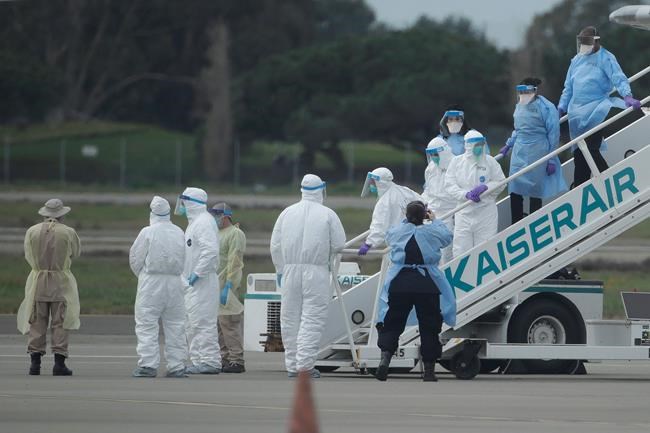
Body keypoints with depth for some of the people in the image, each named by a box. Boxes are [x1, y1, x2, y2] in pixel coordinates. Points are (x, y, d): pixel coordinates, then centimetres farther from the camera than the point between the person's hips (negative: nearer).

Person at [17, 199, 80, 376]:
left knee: (37, 322, 6)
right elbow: (76, 252, 10)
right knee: (59, 323, 2)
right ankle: (59, 363, -4)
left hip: (38, 281, 2)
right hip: (61, 282, -2)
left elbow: (28, 255, 9)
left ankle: (35, 362, 2)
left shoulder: (32, 232, -1)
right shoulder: (68, 232, -6)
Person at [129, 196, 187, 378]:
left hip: (151, 282, -4)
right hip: (175, 284, 4)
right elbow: (183, 259, 8)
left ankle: (148, 365, -7)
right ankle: (177, 366, 9)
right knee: (175, 325, 8)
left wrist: (141, 275, 15)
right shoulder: (179, 233, 4)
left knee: (146, 324, -1)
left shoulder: (147, 233, -9)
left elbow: (135, 259, -3)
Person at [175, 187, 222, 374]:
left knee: (202, 323, -11)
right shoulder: (194, 222, 19)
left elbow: (210, 250, -25)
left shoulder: (204, 222, -14)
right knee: (191, 324, 13)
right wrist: (186, 276, 18)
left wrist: (197, 274, -23)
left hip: (202, 282, -11)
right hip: (192, 283, 11)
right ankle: (198, 361, 16)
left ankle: (210, 361, -10)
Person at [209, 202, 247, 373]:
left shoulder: (235, 234, -8)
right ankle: (224, 359, 13)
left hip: (227, 287, -9)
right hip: (213, 287, 9)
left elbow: (234, 263, -16)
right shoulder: (216, 234, 21)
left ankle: (236, 361, -10)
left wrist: (228, 286, -22)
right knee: (217, 326, 9)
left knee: (229, 323, -11)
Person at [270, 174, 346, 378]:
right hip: (316, 272, -3)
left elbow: (275, 245, 7)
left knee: (290, 319, 9)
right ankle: (304, 363, -12)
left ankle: (292, 365, 12)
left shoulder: (287, 212, 6)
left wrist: (280, 270, 16)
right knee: (312, 318, -4)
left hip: (290, 270, 3)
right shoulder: (328, 215, -3)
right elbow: (339, 244, -5)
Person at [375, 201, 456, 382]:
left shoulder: (398, 232, 3)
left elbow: (388, 237, 27)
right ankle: (429, 370, 10)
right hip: (426, 285, -1)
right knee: (429, 326, 8)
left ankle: (385, 356, -19)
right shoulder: (431, 231, -1)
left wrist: (407, 221, 36)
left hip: (399, 284, 1)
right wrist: (435, 220, 34)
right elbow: (447, 236, 20)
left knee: (392, 323, 6)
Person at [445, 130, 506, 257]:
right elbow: (450, 185, -2)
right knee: (461, 248, 0)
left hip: (486, 210, -1)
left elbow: (500, 183, 5)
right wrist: (466, 194, -17)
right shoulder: (456, 162, 2)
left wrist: (485, 187, -13)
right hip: (464, 212, 1)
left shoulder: (490, 161, 1)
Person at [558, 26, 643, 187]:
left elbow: (618, 78, -16)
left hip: (596, 112, -6)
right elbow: (568, 88, 23)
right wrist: (561, 108, 21)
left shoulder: (605, 58, -5)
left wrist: (627, 96, -33)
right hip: (577, 114, 6)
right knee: (579, 154, 7)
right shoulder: (576, 60, 15)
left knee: (591, 150, -15)